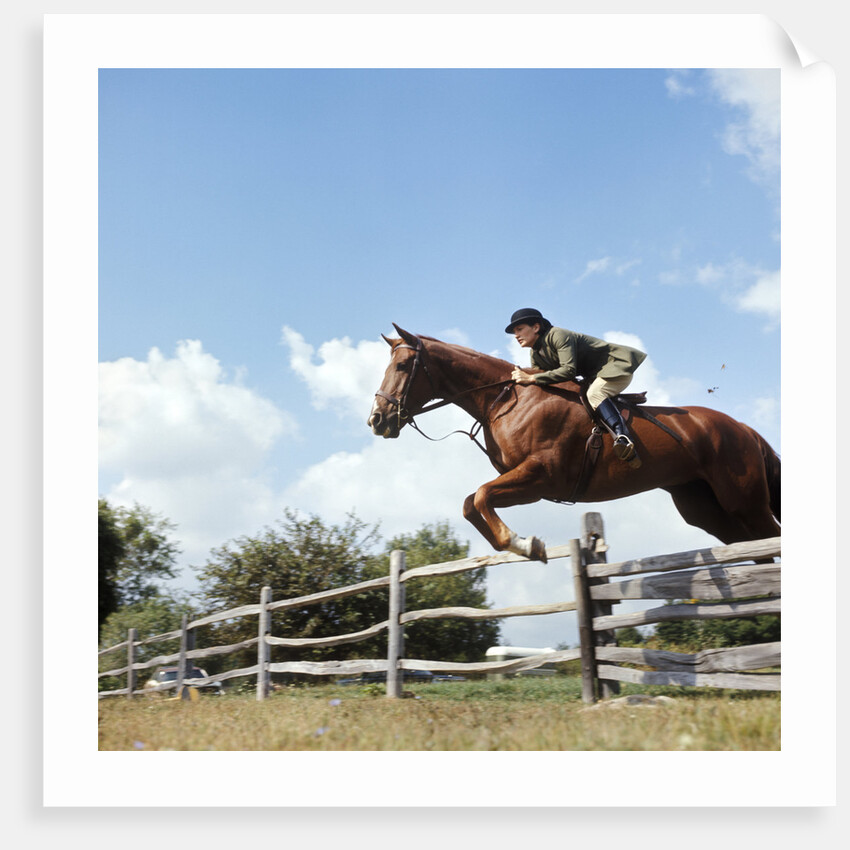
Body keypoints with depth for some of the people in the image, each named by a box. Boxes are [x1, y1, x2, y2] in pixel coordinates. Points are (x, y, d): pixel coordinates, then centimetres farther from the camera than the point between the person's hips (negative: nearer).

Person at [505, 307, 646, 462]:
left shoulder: (558, 335, -23)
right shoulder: (536, 355, 6)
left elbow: (569, 370, -34)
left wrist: (532, 378, -35)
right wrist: (523, 374, -17)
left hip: (617, 365, -10)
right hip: (595, 376, 10)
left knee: (594, 394, -34)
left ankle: (622, 437, -47)